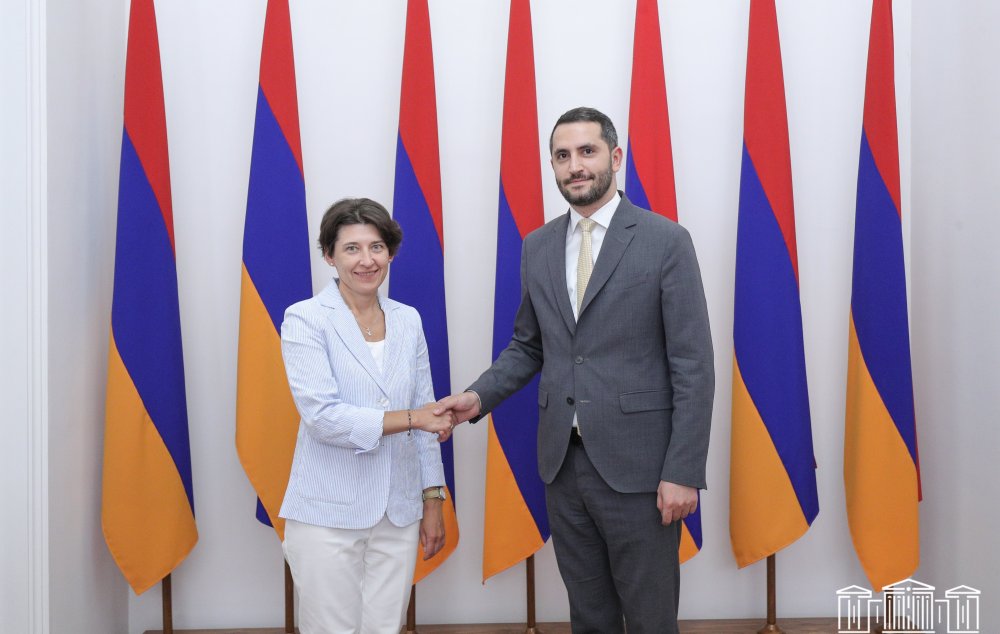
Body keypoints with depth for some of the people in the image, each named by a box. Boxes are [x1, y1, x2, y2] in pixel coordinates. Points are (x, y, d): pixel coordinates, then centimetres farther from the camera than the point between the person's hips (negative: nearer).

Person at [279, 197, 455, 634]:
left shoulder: (407, 321, 7)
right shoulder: (305, 319, -7)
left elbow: (428, 419, 10)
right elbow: (322, 417, -17)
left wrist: (433, 502, 9)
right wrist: (411, 417, -18)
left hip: (399, 515, 4)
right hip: (329, 515, -4)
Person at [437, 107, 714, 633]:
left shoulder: (665, 241, -7)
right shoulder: (537, 247, 8)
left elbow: (693, 366, -9)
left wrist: (684, 471, -13)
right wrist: (479, 396, -2)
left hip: (636, 464, -4)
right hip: (562, 460, 5)